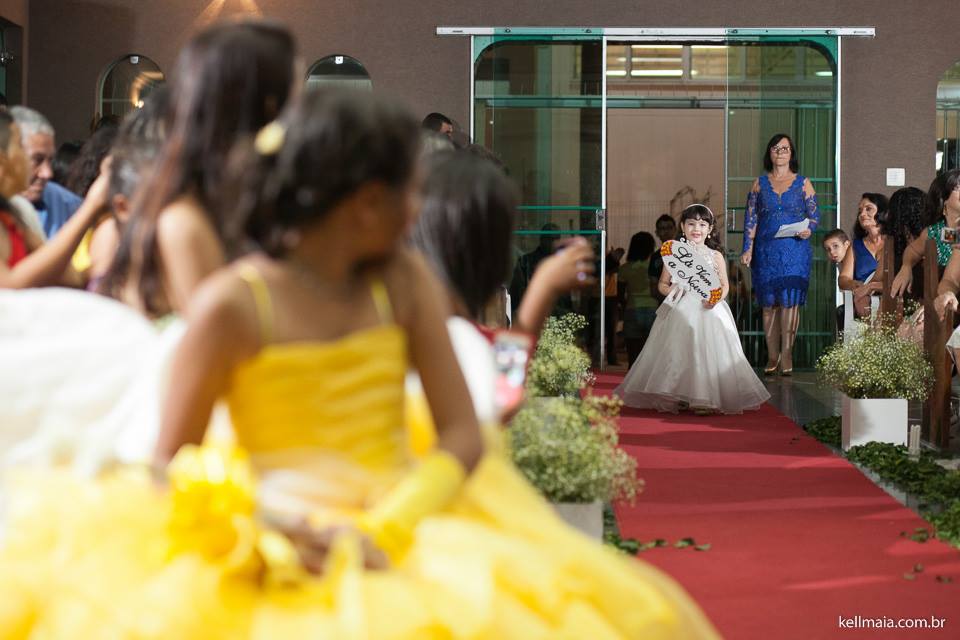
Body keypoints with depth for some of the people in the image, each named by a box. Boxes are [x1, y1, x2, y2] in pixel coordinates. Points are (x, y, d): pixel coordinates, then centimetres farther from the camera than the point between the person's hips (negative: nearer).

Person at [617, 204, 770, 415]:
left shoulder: (715, 256, 6)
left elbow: (724, 285, 9)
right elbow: (663, 283, 10)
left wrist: (716, 298, -11)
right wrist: (671, 291, -12)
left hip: (708, 312, 0)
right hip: (680, 311, 0)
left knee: (708, 351, -8)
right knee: (678, 352, -3)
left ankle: (705, 400, -4)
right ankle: (676, 398, 5)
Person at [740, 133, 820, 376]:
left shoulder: (802, 183, 6)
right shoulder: (760, 183, 10)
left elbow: (815, 215, 6)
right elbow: (751, 218, 8)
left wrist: (808, 229, -16)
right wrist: (747, 249, -1)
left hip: (795, 250, -2)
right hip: (766, 252, 2)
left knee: (790, 301, -7)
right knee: (769, 303, 3)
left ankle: (786, 356, -2)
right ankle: (772, 357, 10)